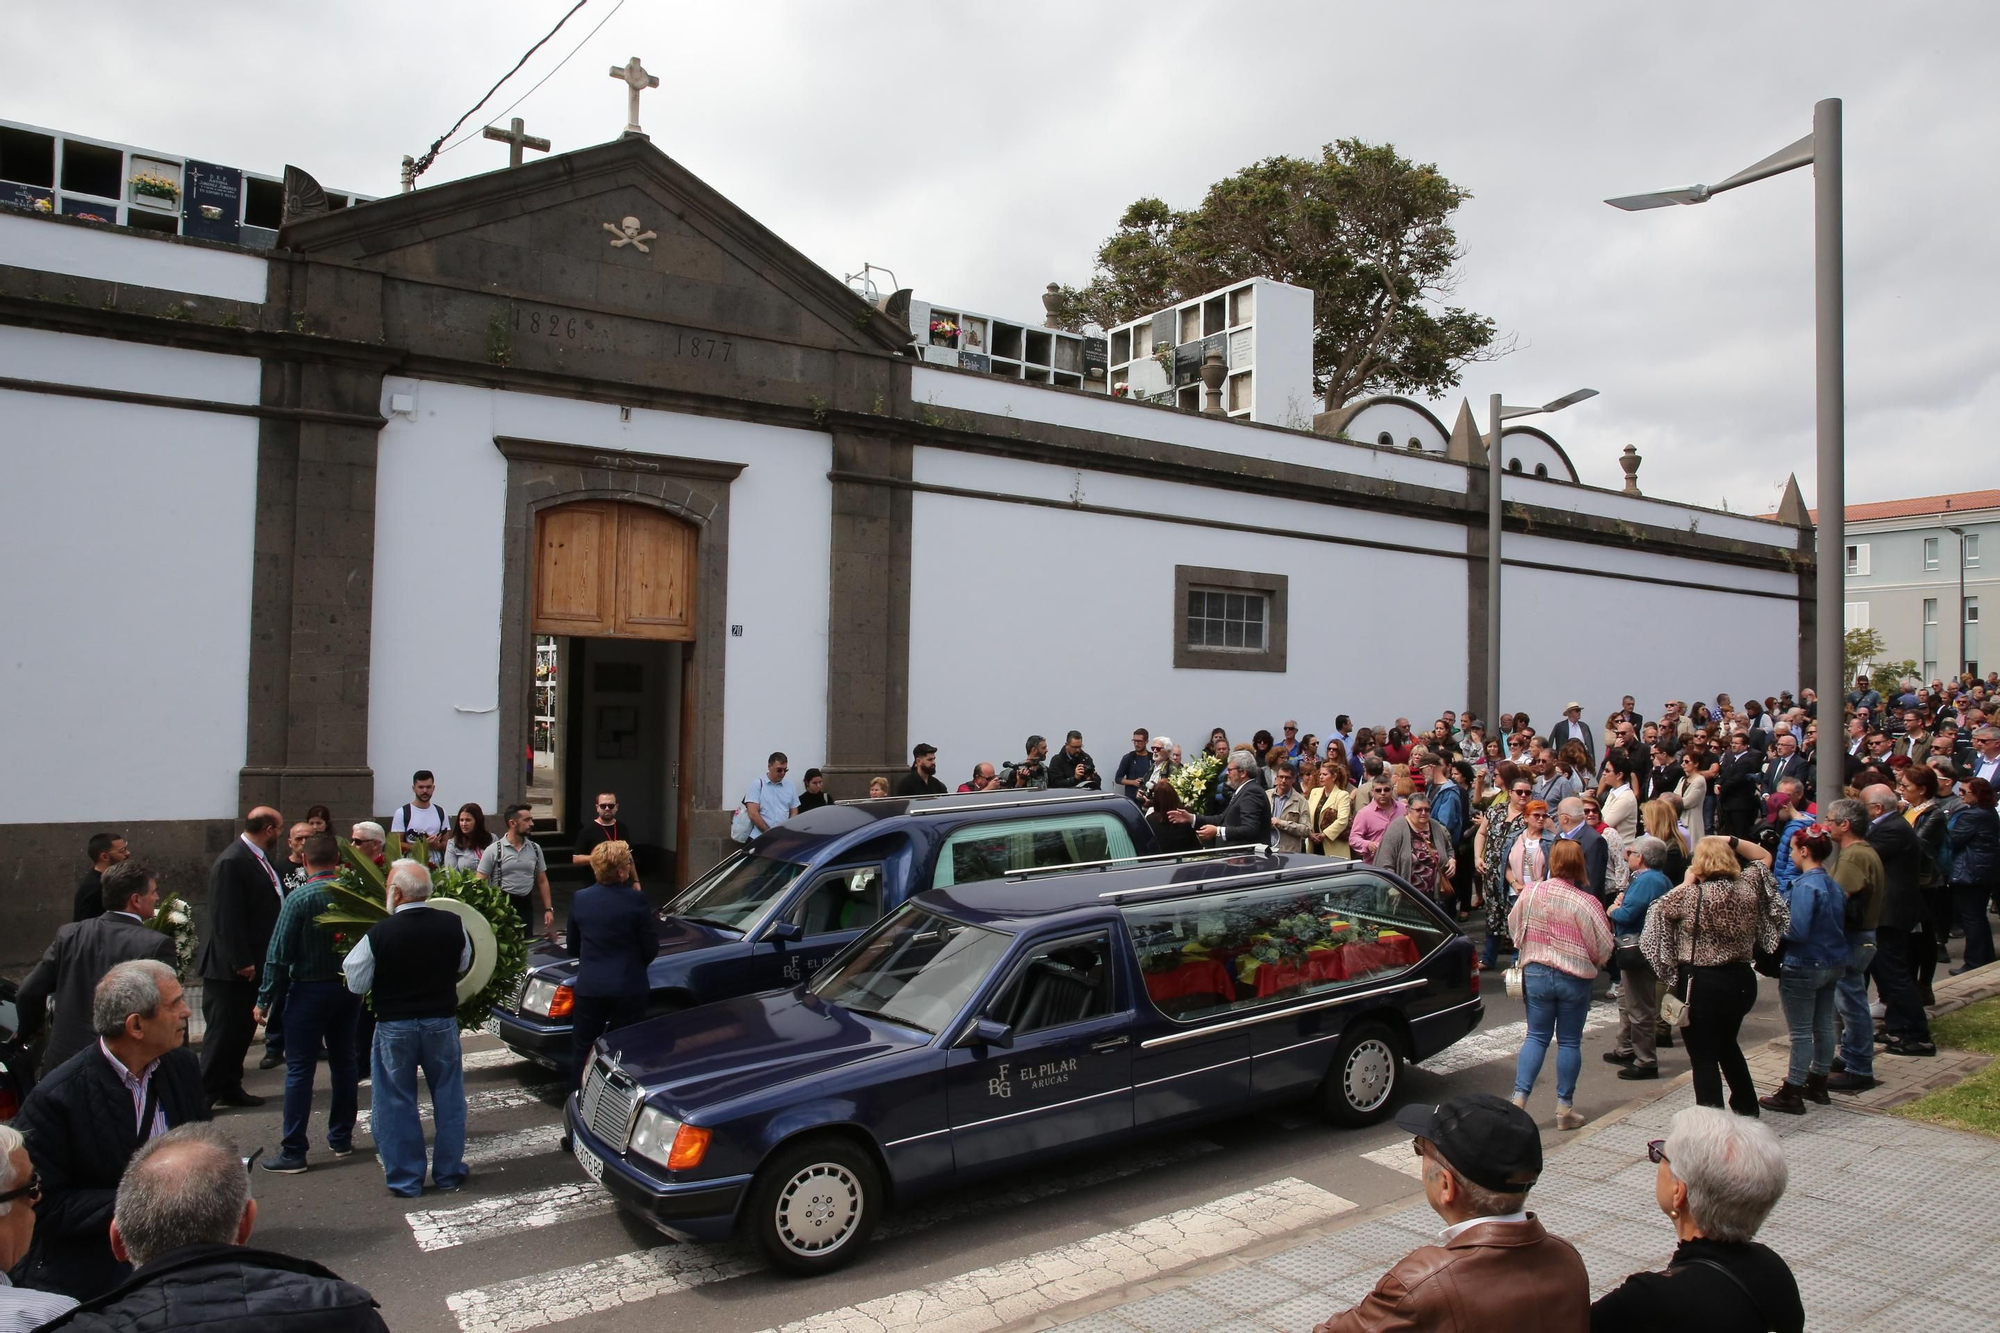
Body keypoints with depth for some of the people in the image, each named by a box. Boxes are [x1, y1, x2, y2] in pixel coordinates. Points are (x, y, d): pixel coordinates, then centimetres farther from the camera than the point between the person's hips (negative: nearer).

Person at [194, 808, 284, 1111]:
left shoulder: (262, 859, 10)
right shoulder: (231, 863, -19)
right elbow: (226, 918, -21)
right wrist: (241, 962, -21)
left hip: (254, 962, 9)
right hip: (232, 966, -9)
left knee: (243, 1029, 15)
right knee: (223, 1031, 0)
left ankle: (230, 1088, 24)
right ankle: (204, 1093, 10)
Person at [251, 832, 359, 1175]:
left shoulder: (299, 898, -14)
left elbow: (279, 954, -12)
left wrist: (264, 1000, -5)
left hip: (309, 990, -4)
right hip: (349, 988, 4)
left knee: (300, 1070, 1)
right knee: (344, 1062, 15)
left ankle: (293, 1153, 4)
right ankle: (341, 1138, 25)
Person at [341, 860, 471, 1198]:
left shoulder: (378, 934, -18)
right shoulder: (453, 925, -9)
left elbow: (356, 984, -7)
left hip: (394, 1027, -2)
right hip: (442, 1022, 3)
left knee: (396, 1103, 11)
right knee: (447, 1098, 15)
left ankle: (405, 1179, 18)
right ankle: (449, 1172, 24)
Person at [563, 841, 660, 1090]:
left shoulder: (580, 899, -1)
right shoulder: (635, 900, -13)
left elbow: (571, 947, 10)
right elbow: (651, 949, -8)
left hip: (589, 988, 3)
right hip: (628, 988, -2)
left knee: (582, 1052, 15)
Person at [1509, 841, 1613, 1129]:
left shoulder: (1530, 892, -6)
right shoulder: (1586, 903, -16)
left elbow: (1513, 927, 8)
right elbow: (1603, 948, -11)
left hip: (1536, 973, 2)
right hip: (1575, 979, -2)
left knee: (1536, 1037, 12)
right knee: (1569, 1041, 9)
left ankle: (1519, 1097, 3)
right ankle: (1565, 1107, 15)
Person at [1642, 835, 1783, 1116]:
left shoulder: (1694, 895, -16)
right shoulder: (1748, 887, -2)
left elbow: (1659, 909, -2)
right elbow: (1765, 857, 15)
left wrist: (1686, 884, 2)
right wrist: (1732, 841, 4)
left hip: (1701, 983, -6)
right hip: (1742, 980, 6)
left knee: (1704, 1058, 1)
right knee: (1727, 1044, 27)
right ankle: (1746, 1109, 39)